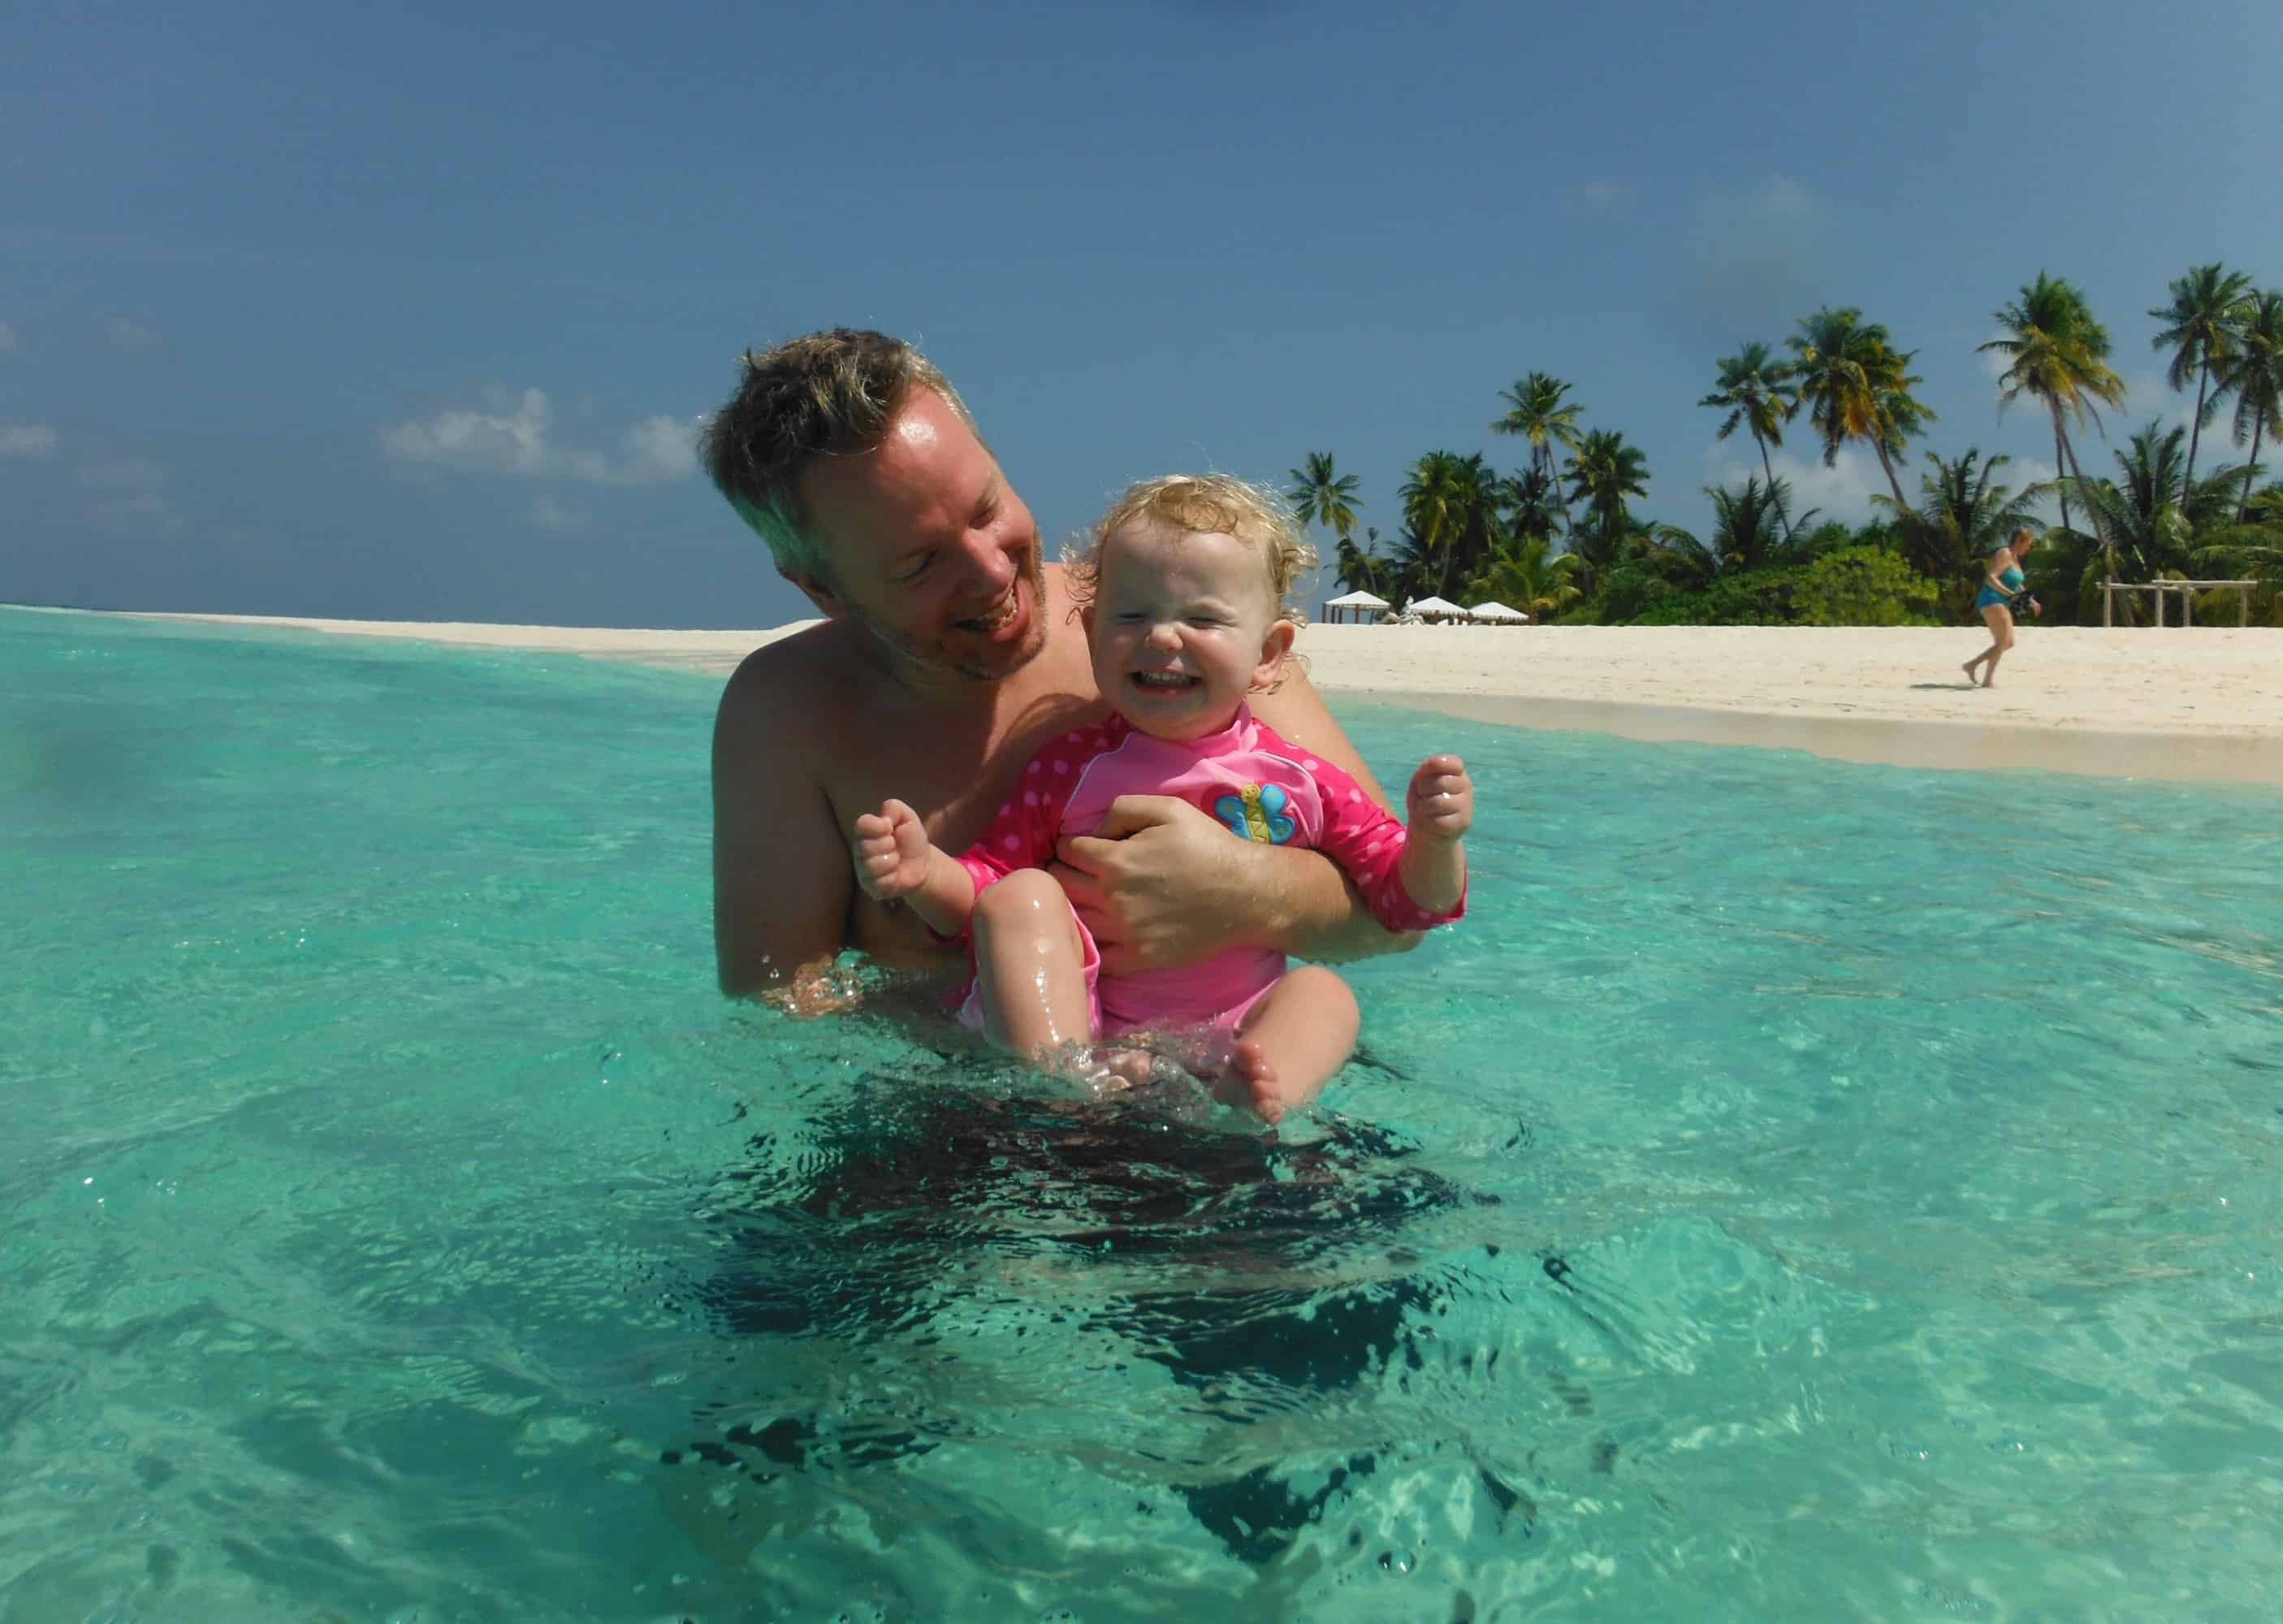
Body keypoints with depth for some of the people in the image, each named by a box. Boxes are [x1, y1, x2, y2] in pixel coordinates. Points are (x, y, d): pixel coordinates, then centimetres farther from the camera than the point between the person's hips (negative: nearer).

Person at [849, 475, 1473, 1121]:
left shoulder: (1299, 780, 5)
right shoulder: (1070, 765, 4)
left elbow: (1407, 901, 9)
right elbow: (985, 881, 4)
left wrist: (1435, 839, -13)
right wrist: (924, 873, -19)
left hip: (1231, 1041, 0)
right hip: (1075, 1024, 0)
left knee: (1325, 992, -23)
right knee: (1023, 895, -18)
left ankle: (1245, 1105, -51)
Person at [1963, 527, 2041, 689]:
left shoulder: (2015, 558, 18)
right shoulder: (2004, 554, -12)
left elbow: (2017, 584, 31)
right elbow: (1990, 578, -24)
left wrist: (2030, 599, 23)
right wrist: (2010, 593, -32)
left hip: (2002, 603, 10)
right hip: (1992, 600, -10)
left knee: (2008, 642, 10)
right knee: (2004, 641, -16)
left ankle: (1971, 664, 13)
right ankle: (1988, 679, -16)